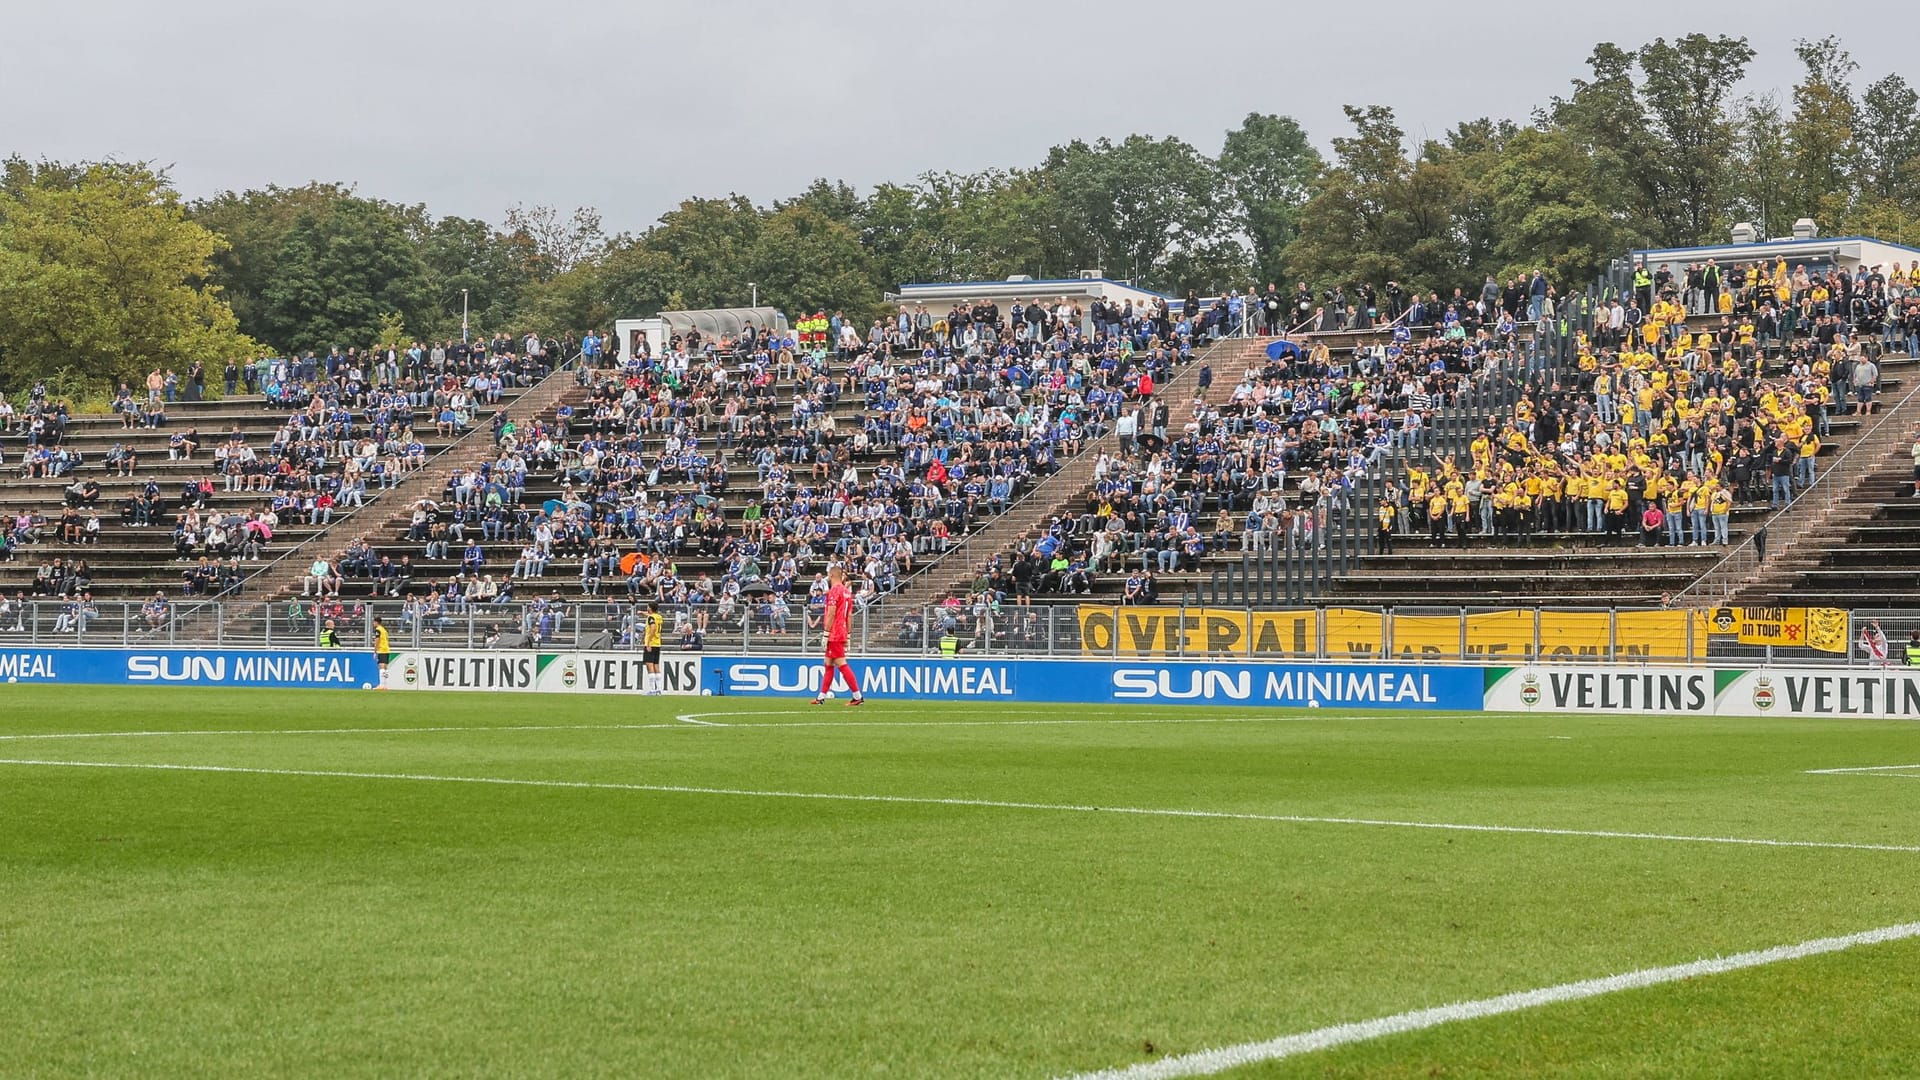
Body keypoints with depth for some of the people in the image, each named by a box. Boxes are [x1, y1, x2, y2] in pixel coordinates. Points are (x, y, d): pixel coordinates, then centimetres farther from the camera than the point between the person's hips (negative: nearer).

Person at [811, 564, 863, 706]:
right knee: (828, 665, 15)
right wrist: (848, 635, 18)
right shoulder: (847, 592, 12)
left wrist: (826, 634, -14)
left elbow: (831, 614, -17)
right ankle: (821, 696, 21)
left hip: (834, 635, -9)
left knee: (842, 665, -8)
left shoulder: (834, 591, -13)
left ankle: (858, 696, -11)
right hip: (842, 634, 9)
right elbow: (849, 615, 15)